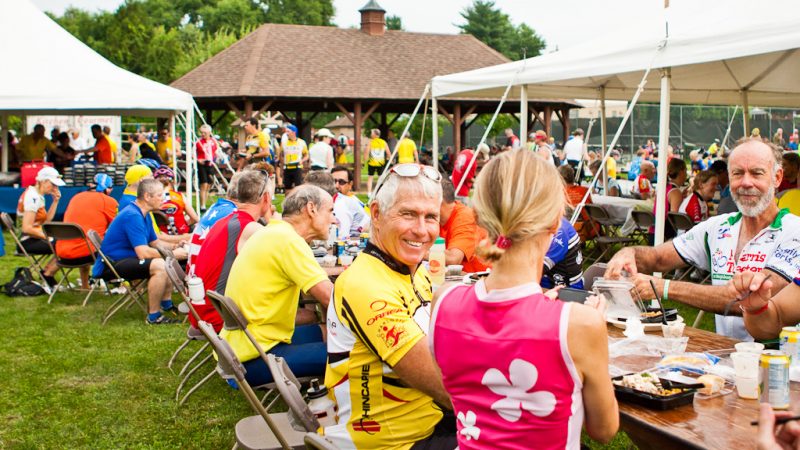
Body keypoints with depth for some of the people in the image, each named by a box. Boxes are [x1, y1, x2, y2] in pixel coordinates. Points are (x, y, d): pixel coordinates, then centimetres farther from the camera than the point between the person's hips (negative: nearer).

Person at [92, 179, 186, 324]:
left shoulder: (143, 214, 10)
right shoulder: (132, 216, -23)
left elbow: (155, 243, 17)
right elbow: (143, 253, -30)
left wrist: (175, 248, -2)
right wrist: (172, 254, -19)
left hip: (125, 258, 11)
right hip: (110, 265, -11)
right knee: (159, 265, -30)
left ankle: (166, 303, 26)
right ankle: (153, 316, -19)